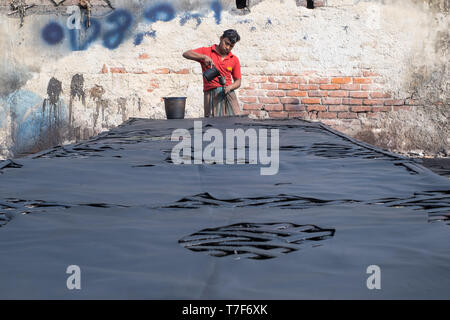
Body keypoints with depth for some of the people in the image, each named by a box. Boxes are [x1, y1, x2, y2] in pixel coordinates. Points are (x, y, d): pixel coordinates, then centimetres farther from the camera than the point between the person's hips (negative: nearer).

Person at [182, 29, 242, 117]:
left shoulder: (234, 60, 13)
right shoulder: (207, 51, 6)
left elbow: (238, 81, 15)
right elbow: (186, 54, -5)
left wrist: (229, 87, -8)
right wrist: (204, 57, -19)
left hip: (228, 94, 3)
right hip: (211, 94, -3)